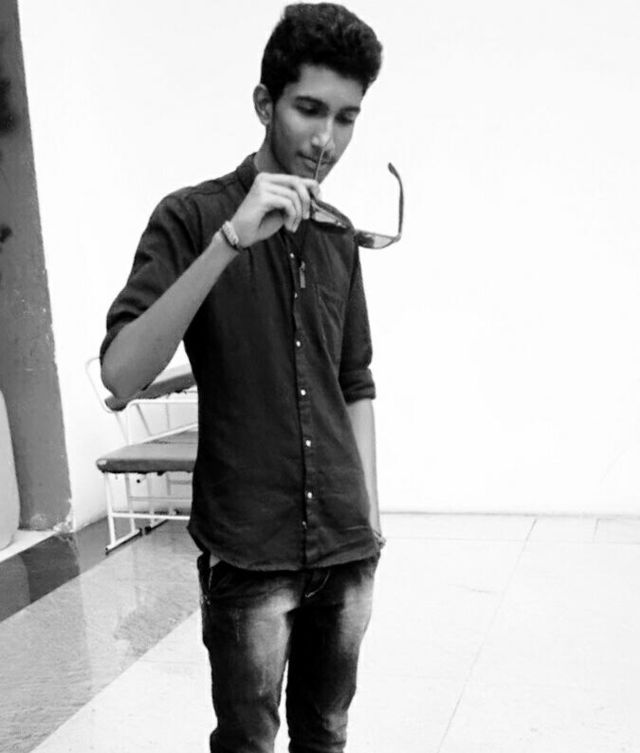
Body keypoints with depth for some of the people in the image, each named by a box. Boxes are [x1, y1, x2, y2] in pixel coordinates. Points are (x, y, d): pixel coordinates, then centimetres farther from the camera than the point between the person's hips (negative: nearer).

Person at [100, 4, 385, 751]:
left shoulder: (339, 236, 8)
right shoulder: (193, 216, -8)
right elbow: (120, 373, -20)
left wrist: (371, 518, 11)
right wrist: (230, 239, -28)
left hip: (344, 546, 5)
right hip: (249, 552, -5)